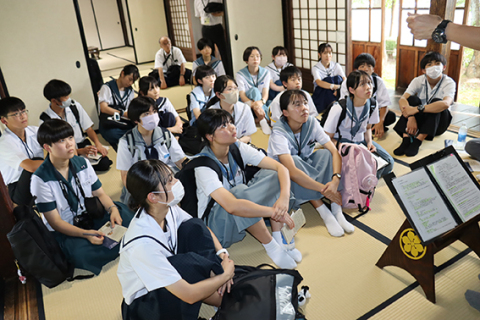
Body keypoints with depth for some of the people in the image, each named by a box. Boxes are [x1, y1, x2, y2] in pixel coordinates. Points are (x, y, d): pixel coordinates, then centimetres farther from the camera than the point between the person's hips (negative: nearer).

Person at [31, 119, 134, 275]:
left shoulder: (82, 163, 0)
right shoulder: (41, 179, -15)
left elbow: (100, 193, 6)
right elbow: (55, 221, -14)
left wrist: (112, 209, -17)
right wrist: (85, 234, -29)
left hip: (90, 215, 4)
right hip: (63, 230, -4)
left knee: (125, 214, -21)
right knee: (82, 253, -34)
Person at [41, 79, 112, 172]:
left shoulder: (75, 106, 0)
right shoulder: (45, 120, -12)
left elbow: (88, 128, 7)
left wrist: (98, 143, -12)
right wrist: (81, 151, -24)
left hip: (83, 145, 4)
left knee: (104, 163, -22)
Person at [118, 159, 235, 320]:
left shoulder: (167, 208, -14)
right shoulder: (142, 243, -35)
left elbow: (202, 230, 5)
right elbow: (189, 295, -32)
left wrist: (222, 254, -13)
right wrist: (226, 274, -18)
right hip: (143, 304, -7)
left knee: (194, 227, -11)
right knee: (188, 262, -34)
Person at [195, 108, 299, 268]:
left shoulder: (238, 148, -10)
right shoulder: (203, 166, -28)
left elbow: (280, 167, -15)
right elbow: (231, 206, -42)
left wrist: (284, 197, -34)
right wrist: (274, 211, -39)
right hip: (214, 222, -6)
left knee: (272, 176, -13)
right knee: (240, 192, -36)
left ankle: (279, 239, -12)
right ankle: (271, 246, -17)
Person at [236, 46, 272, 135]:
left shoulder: (265, 73, 2)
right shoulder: (240, 74, -6)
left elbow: (266, 93, -10)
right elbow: (242, 95, -16)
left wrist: (261, 102, -37)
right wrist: (253, 105, -39)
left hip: (262, 104, 1)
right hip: (247, 103, -1)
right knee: (254, 90, -35)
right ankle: (263, 121, -36)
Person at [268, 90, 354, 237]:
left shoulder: (312, 123, -13)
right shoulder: (279, 132, -28)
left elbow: (335, 151, -19)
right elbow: (292, 172, -39)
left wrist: (335, 180, -37)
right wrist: (324, 190, -39)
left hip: (306, 167, 5)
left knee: (326, 153, -20)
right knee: (295, 160, -34)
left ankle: (337, 210, -25)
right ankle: (324, 213, -31)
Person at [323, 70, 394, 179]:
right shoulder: (339, 108, -23)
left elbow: (368, 127, 14)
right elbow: (328, 138, -15)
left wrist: (369, 142, -7)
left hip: (361, 140, 6)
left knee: (388, 162, -9)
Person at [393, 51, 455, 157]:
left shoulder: (449, 83, -15)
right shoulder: (418, 81, -8)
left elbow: (446, 104, -36)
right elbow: (402, 99, -24)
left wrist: (417, 109, -45)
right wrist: (410, 117, -41)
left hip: (438, 124, -1)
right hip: (420, 120, 2)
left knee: (437, 101, -30)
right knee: (412, 99, -25)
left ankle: (417, 142, -38)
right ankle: (406, 139, -38)